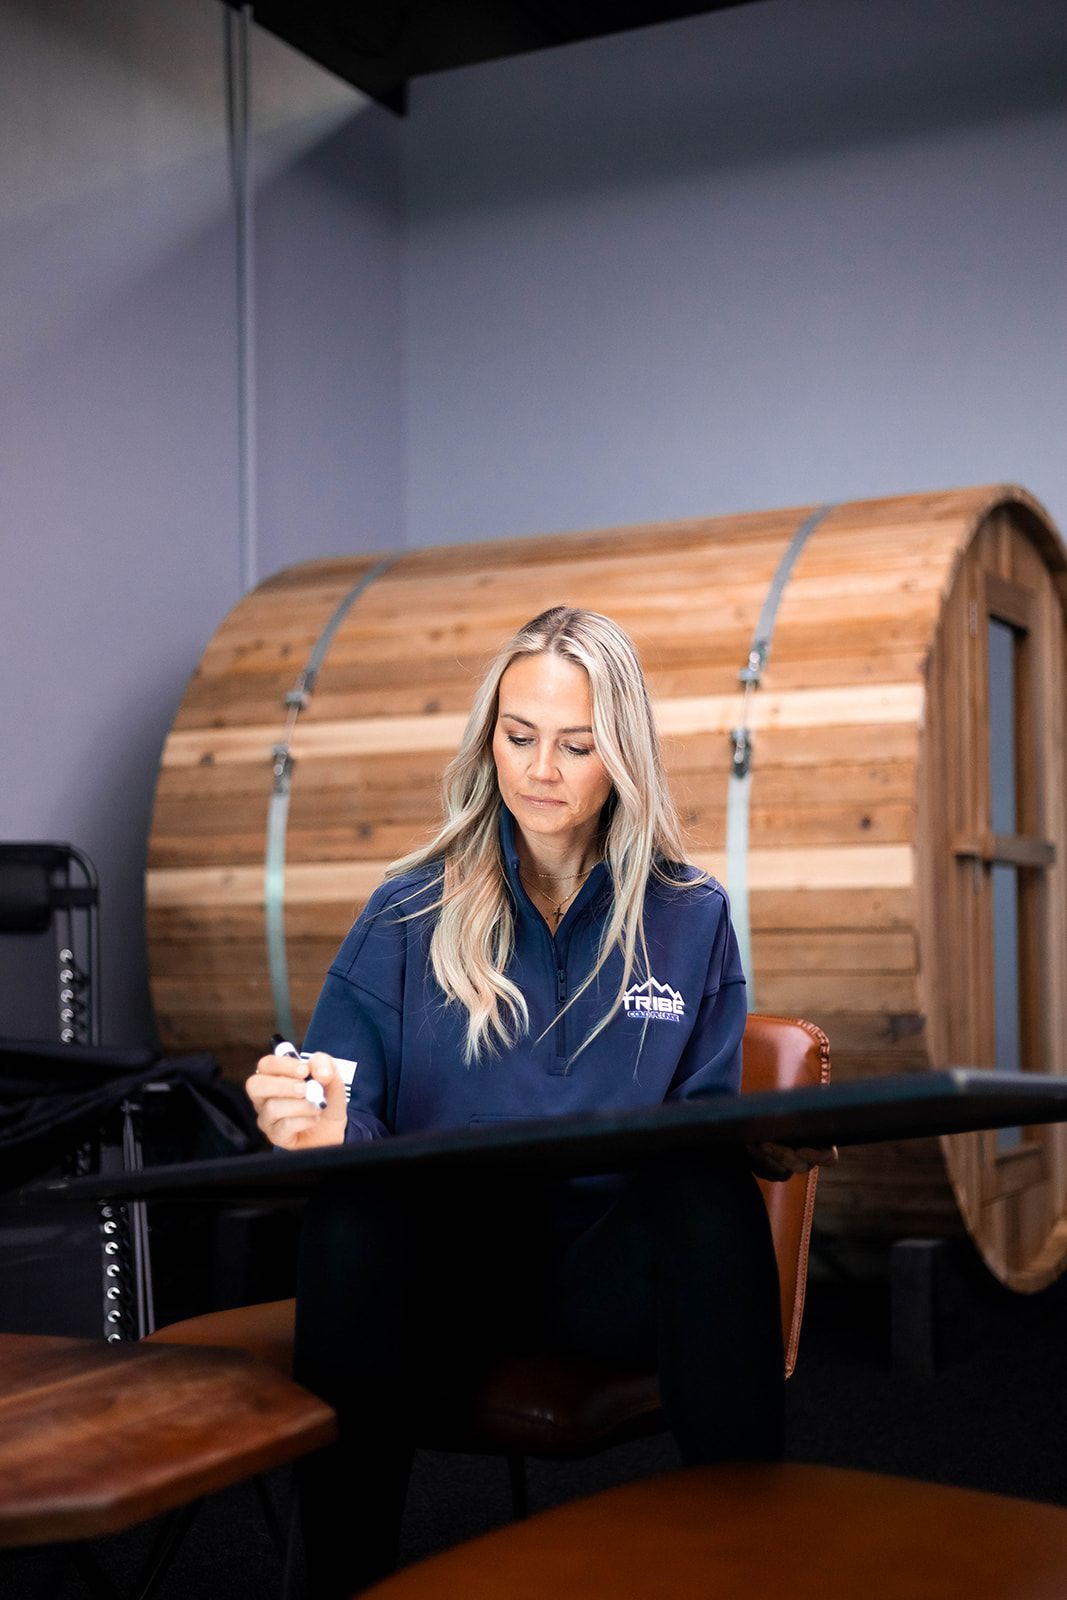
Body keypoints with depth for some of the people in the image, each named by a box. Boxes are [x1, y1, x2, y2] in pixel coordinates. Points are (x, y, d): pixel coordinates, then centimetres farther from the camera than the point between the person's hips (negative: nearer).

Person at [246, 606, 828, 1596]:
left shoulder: (689, 917, 9)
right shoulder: (412, 913, 6)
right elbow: (354, 1121, 0)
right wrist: (323, 1127, -25)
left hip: (617, 1262, 1)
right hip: (444, 1251, 0)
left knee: (717, 1195, -32)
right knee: (346, 1218, -34)